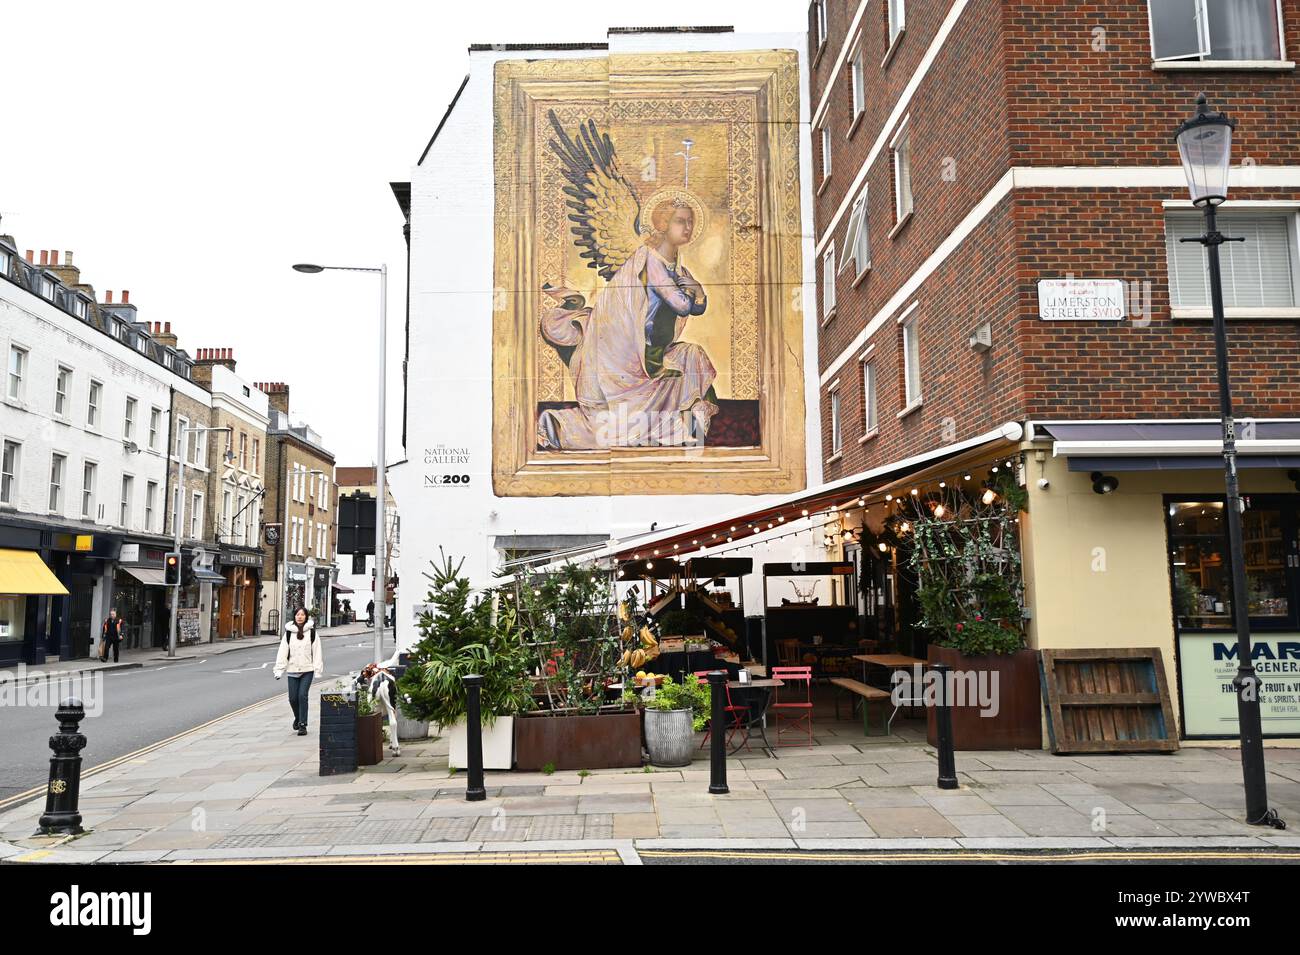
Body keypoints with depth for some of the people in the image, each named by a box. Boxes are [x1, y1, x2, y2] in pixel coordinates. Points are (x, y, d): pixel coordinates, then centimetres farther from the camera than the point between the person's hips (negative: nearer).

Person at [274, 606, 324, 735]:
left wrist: (318, 669, -6)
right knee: (293, 698, 5)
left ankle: (302, 725, -2)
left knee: (303, 696, -11)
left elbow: (317, 651, 0)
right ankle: (298, 718, 33)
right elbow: (283, 651, 5)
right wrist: (279, 670, -1)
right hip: (292, 670, 2)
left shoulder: (311, 632, 0)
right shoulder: (289, 632, 5)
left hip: (307, 670, -2)